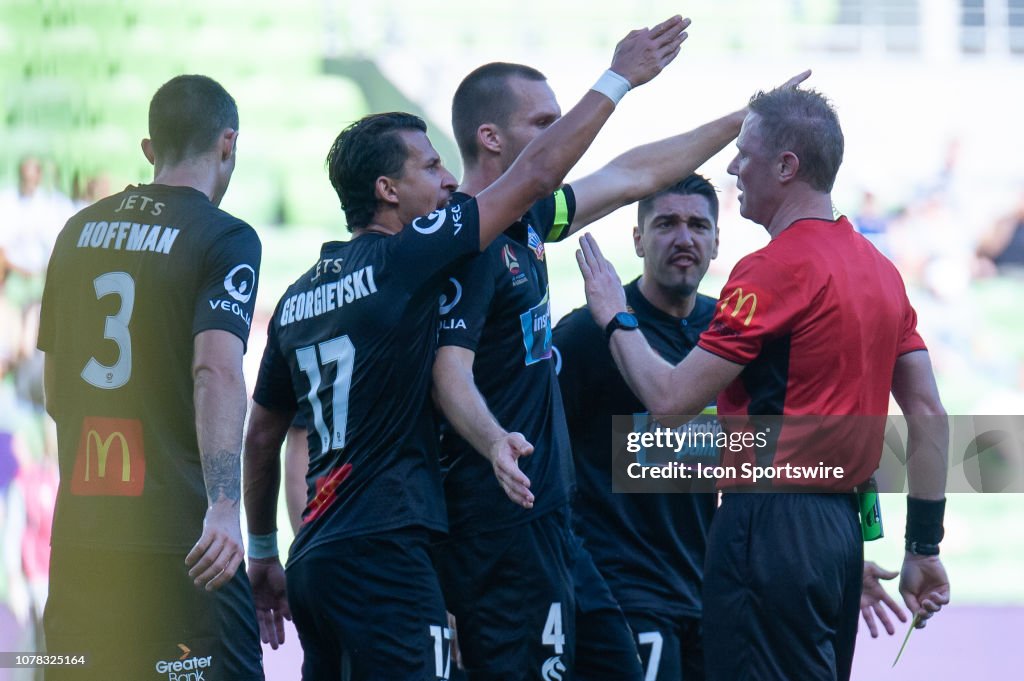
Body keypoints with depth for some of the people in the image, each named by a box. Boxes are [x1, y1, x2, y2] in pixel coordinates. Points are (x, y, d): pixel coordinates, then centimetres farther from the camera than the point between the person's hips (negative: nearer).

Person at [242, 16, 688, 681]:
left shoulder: (299, 297, 15)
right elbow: (537, 175, -3)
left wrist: (263, 554, 30)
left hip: (316, 560, 8)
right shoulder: (400, 260, -6)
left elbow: (262, 438, 21)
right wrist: (618, 78, 6)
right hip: (383, 552, -8)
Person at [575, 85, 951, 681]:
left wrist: (615, 318, 2)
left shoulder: (776, 269, -14)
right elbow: (930, 415, 13)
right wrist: (925, 547, 16)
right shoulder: (880, 270, 13)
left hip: (774, 526, -9)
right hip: (842, 528, 9)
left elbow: (670, 398, -14)